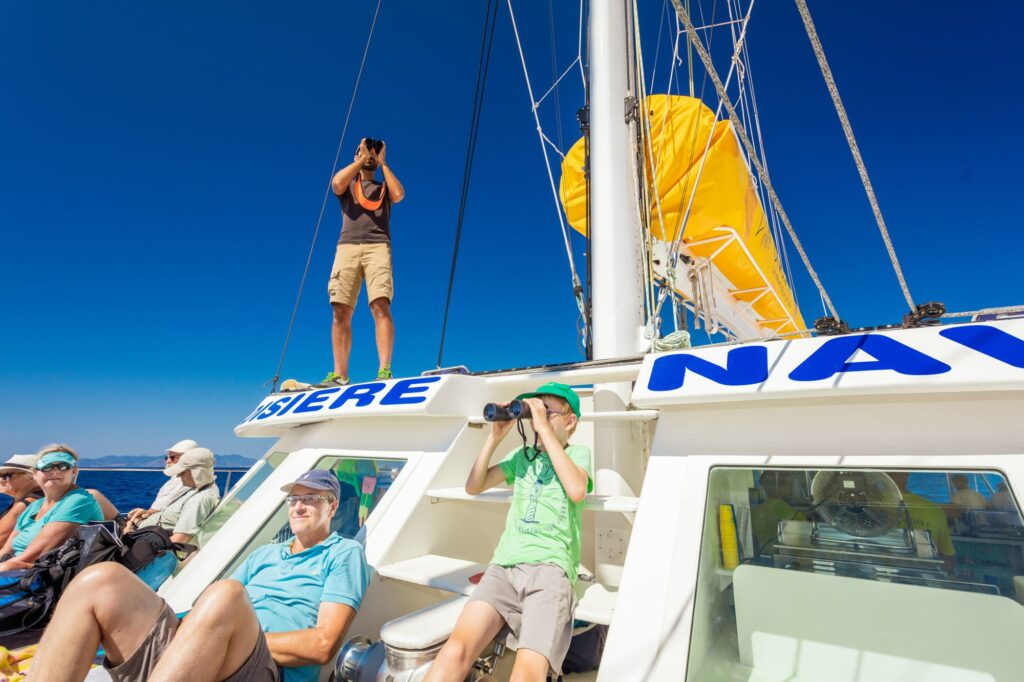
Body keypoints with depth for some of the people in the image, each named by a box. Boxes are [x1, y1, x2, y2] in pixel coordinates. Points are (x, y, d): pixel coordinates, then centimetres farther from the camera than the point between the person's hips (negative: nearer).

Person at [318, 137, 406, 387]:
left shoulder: (384, 186, 27)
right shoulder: (347, 184, 27)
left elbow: (399, 194, 3)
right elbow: (336, 183, 1)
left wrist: (383, 163, 14)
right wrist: (362, 158, 11)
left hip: (377, 247, -1)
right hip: (347, 247, 1)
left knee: (381, 306, -21)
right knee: (341, 312, -10)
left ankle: (384, 370, -28)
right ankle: (339, 375, -11)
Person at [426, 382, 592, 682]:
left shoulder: (578, 453, 12)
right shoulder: (522, 456, 23)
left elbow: (576, 491, -11)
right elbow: (473, 486, 18)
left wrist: (544, 429, -9)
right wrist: (495, 437, 7)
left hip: (550, 567, -3)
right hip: (504, 566, 3)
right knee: (456, 649, -22)